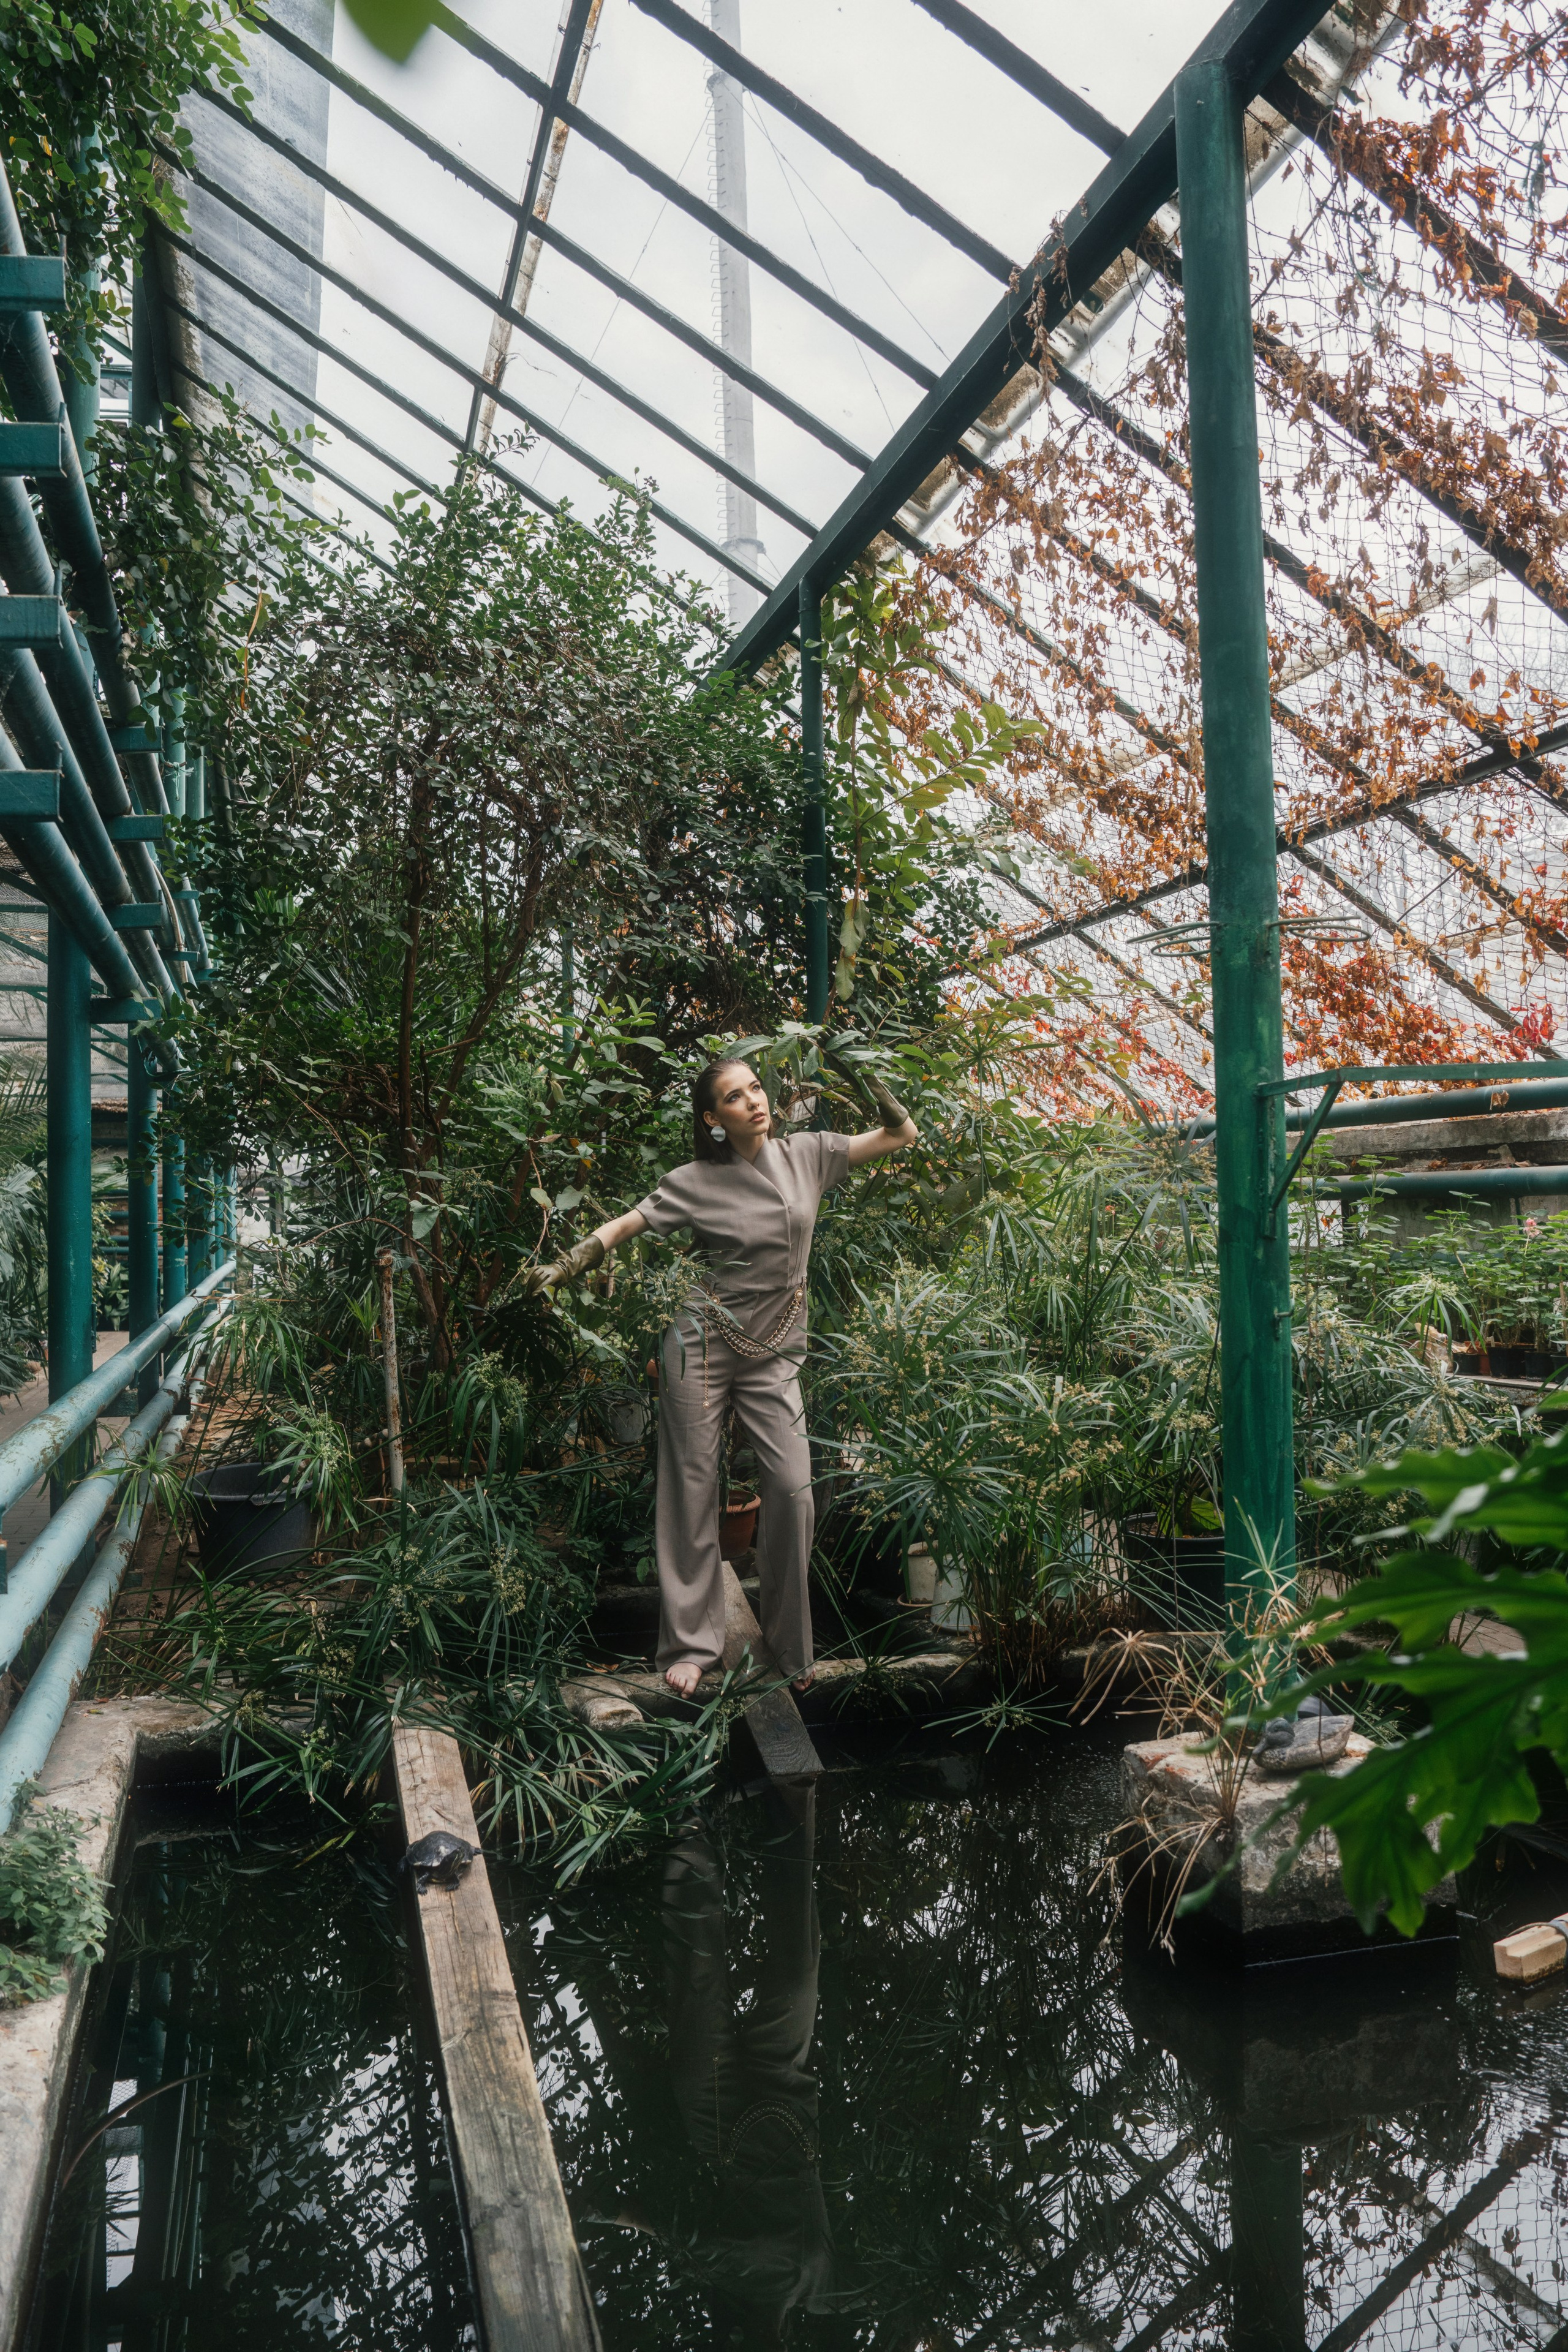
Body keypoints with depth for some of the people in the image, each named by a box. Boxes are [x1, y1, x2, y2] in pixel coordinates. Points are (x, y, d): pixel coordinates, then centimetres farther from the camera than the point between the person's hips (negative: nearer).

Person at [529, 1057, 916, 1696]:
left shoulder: (805, 1156, 3)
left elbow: (903, 1135, 9)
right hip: (702, 1347, -2)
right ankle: (691, 1644, 16)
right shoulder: (696, 1182, -4)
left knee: (793, 1489, -6)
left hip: (774, 1355, 2)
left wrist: (866, 1079, -4)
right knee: (693, 1491, 3)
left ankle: (789, 1642, 13)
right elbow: (625, 1225, -3)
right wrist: (565, 1267, -15)